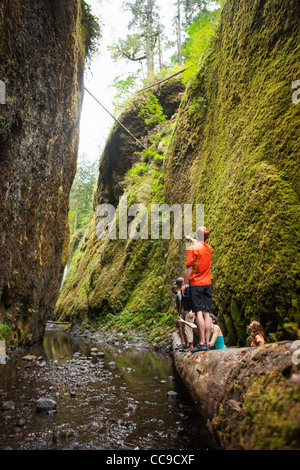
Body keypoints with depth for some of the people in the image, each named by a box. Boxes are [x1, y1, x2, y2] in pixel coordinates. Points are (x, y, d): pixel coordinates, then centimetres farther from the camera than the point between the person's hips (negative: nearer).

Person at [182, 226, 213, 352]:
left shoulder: (193, 248, -8)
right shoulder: (209, 248, 10)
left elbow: (189, 268, -11)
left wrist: (184, 283, -5)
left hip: (196, 283, -6)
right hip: (208, 283, 6)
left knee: (199, 312, -6)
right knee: (206, 313, 6)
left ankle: (202, 343, -6)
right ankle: (207, 343, 7)